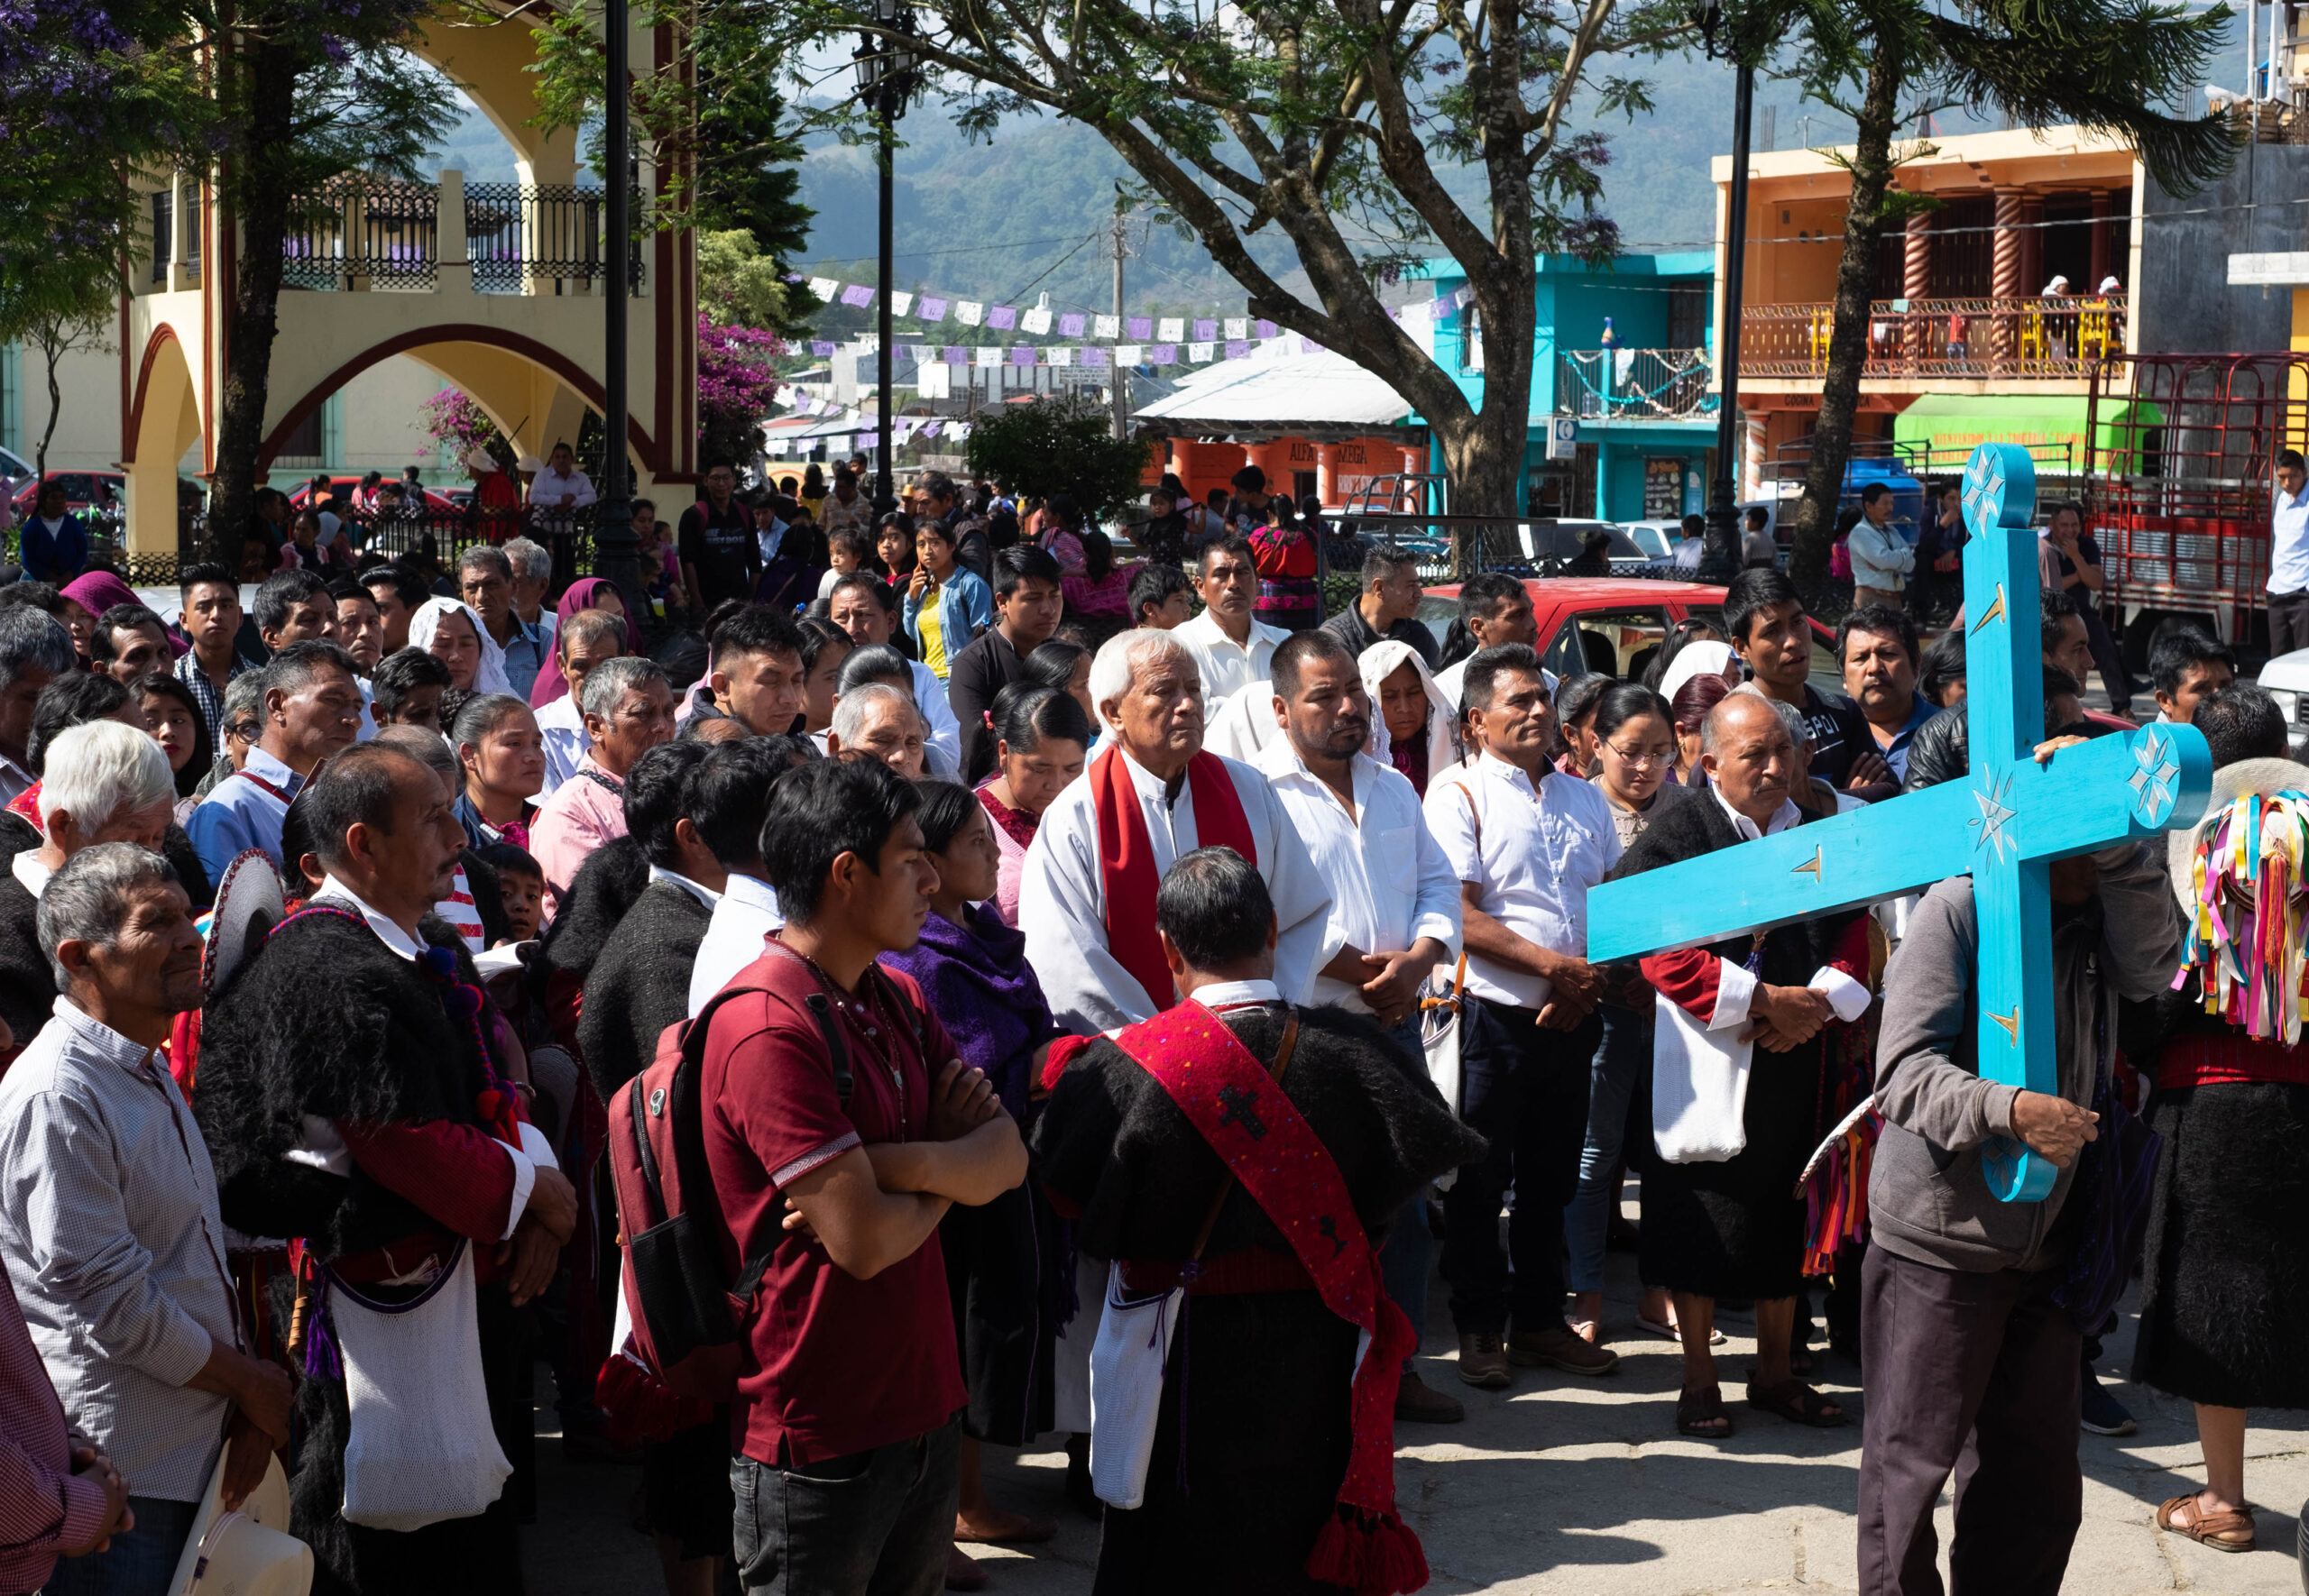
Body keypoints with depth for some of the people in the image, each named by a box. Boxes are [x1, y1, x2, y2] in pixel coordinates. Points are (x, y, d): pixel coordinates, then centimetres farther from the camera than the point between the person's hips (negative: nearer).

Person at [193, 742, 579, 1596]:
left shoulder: (431, 945, 9)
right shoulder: (330, 973, -22)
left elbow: (493, 1082, 11)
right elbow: (409, 1146, -26)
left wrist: (538, 1196, -6)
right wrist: (536, 1192, -12)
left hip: (471, 1271, 10)